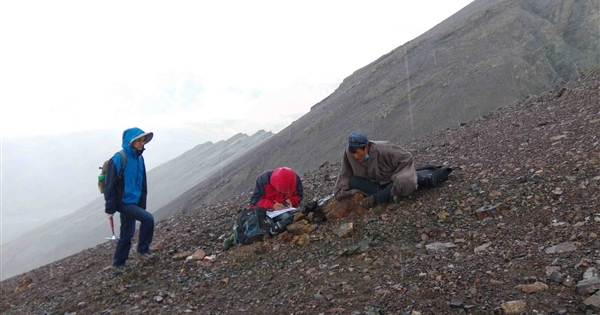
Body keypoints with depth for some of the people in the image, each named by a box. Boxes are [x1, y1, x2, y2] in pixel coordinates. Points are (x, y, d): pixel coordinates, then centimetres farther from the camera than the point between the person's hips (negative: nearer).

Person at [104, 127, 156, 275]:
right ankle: (142, 251, -1)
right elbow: (109, 184, -15)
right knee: (148, 219, -19)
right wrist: (110, 207, -16)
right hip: (123, 202, -8)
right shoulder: (119, 158, -16)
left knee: (127, 234, 13)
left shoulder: (139, 158, 6)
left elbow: (142, 183, 13)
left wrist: (142, 205, 13)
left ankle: (118, 265, 27)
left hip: (134, 202, 8)